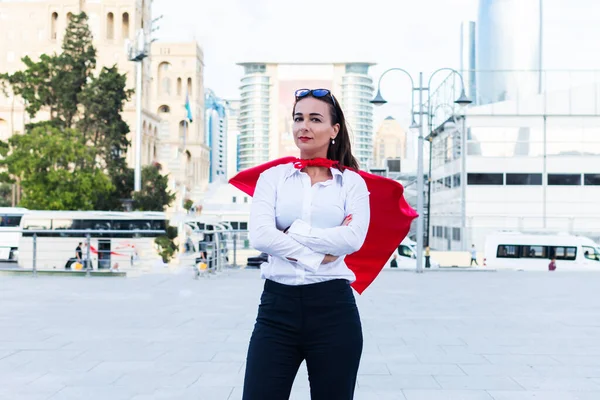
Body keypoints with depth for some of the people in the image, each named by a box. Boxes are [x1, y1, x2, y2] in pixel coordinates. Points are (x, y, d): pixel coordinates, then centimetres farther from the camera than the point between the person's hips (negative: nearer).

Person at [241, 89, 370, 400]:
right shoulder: (272, 177, 8)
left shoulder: (352, 182, 7)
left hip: (333, 307, 0)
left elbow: (354, 238, -11)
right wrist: (316, 256, -11)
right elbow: (260, 235, -8)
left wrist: (294, 233, -8)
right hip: (277, 305, 1)